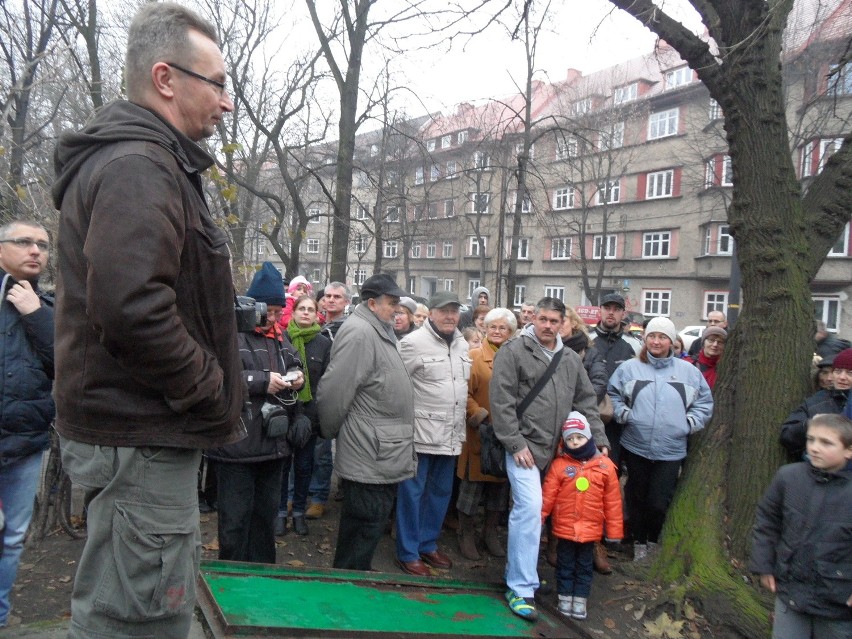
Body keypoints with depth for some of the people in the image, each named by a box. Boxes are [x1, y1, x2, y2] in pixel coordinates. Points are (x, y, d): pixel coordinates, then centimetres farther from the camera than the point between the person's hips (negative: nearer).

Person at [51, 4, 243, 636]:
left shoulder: (148, 160, 18)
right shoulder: (138, 166, -16)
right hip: (144, 437, -11)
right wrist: (214, 395, -15)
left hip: (139, 428, 11)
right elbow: (132, 307, -30)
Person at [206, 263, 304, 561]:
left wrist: (296, 377, 4)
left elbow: (294, 365, 27)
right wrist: (262, 380, -22)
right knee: (235, 519, 2)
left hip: (273, 444, 7)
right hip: (237, 445, -7)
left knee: (266, 515, 19)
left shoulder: (279, 339, 14)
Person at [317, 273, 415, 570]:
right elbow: (333, 392, -22)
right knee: (366, 527, 1)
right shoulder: (359, 333, -19)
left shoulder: (379, 332, 15)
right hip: (370, 458, -10)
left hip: (382, 456, 10)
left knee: (360, 529, 20)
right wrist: (331, 431, -7)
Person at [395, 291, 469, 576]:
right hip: (421, 431, -7)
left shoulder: (462, 344, 11)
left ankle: (428, 544, 32)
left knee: (441, 492, 16)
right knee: (412, 492, 3)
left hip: (451, 433, 7)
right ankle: (408, 553, 15)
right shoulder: (414, 342, -12)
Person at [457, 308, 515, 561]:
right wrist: (479, 416, -17)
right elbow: (464, 393, -9)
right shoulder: (474, 356, -3)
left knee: (501, 484, 14)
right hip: (480, 433, -4)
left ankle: (491, 531, 32)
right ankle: (466, 534, 22)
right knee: (472, 484, 5)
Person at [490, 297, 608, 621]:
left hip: (556, 449, 6)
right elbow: (501, 401, -10)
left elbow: (587, 402, 18)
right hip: (524, 445, -5)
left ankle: (517, 570, 30)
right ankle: (521, 588, -2)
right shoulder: (513, 351, -6)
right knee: (530, 508, -13)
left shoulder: (570, 359, 13)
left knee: (532, 510, 13)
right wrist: (515, 443, -13)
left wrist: (599, 440, 11)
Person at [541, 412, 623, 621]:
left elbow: (612, 501, -1)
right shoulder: (559, 464, -8)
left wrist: (614, 530, 1)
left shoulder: (605, 465, -5)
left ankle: (580, 601, 29)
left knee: (584, 566, 15)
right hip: (564, 527, -1)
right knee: (565, 564, 13)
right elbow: (547, 496, -7)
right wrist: (538, 519, -8)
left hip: (590, 528, 1)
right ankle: (565, 598, 28)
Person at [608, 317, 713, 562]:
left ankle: (653, 541, 29)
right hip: (635, 447, 1)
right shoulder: (629, 368, 1)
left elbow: (704, 402, 11)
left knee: (659, 502, 0)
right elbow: (613, 394, 8)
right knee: (637, 498, 13)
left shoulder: (688, 371, 3)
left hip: (671, 450, 0)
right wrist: (623, 413, -6)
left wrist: (690, 422, 0)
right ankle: (639, 542, 33)